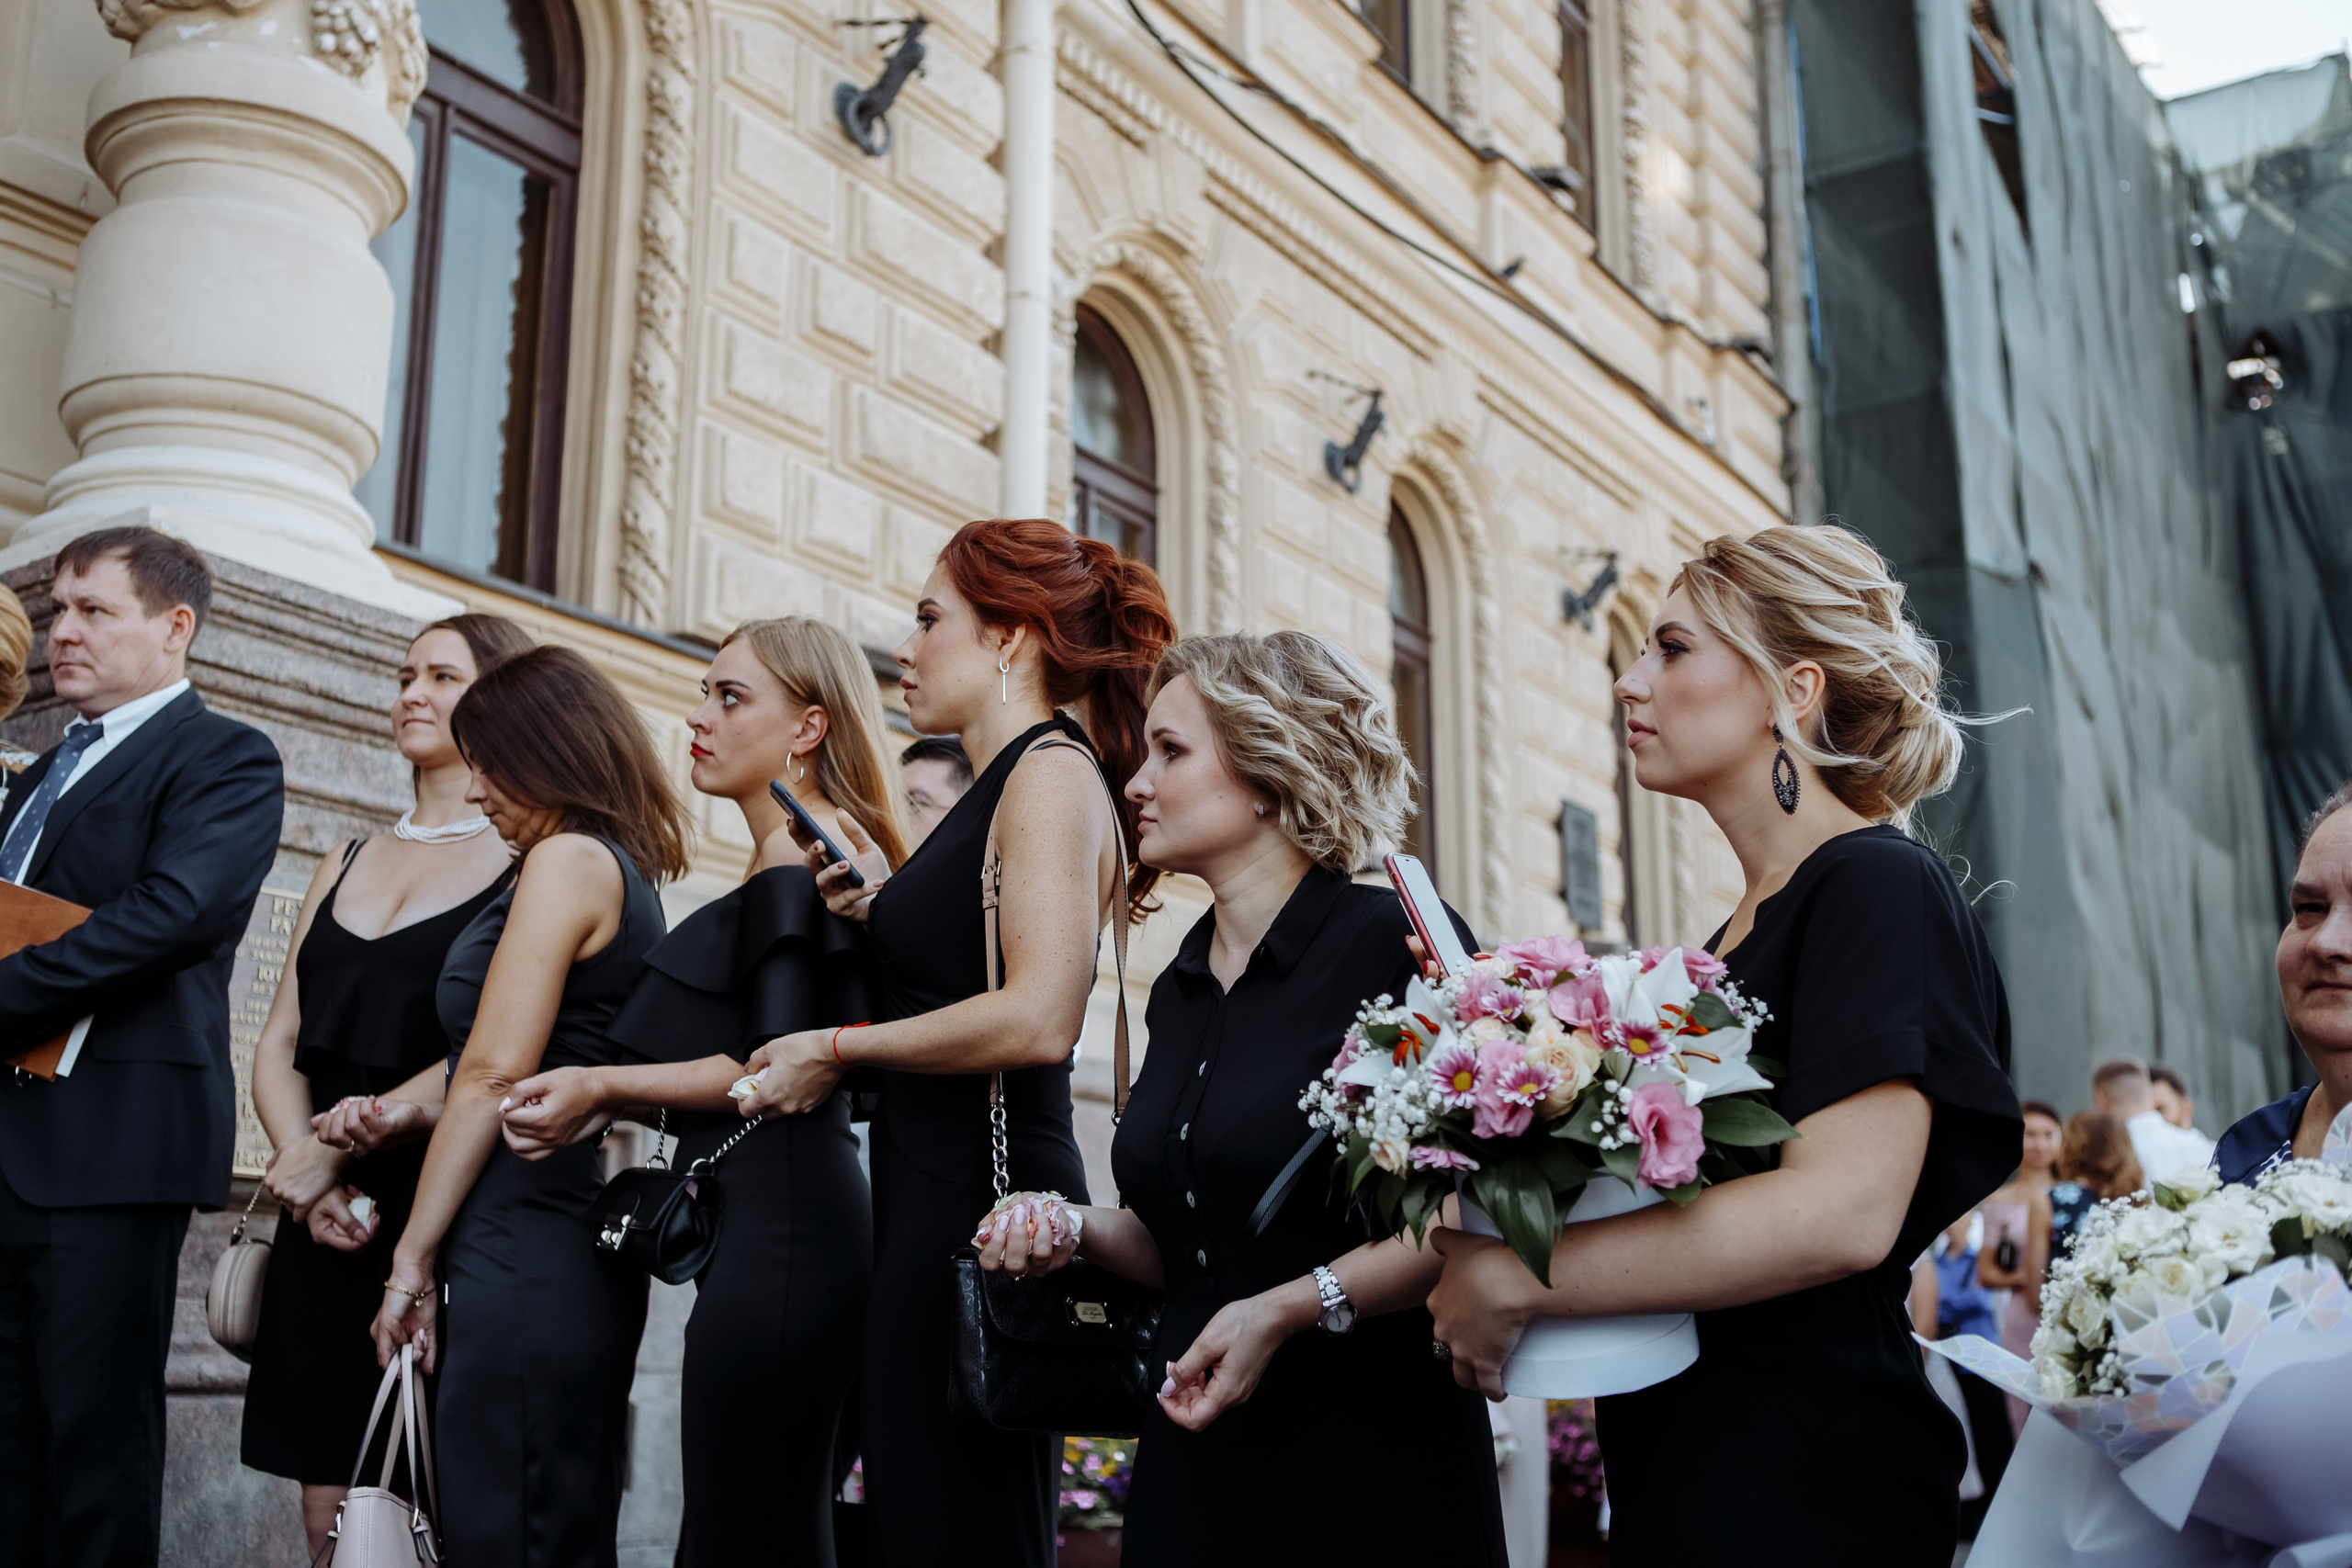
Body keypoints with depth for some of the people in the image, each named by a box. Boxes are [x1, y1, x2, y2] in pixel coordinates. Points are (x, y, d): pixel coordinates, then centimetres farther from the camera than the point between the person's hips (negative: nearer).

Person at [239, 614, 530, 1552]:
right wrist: (305, 1172, -5)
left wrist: (335, 1143, -12)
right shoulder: (344, 868, 18)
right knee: (329, 1520, 8)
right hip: (322, 1227, 6)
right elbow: (280, 1043, 13)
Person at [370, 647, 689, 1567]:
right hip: (581, 1246, 10)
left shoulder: (568, 860, -8)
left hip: (524, 1253, -10)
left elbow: (494, 1073, -14)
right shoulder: (632, 875, 19)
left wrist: (413, 1257, -10)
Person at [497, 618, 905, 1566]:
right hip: (778, 1232, 10)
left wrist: (605, 1086, -8)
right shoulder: (795, 868, 21)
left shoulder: (796, 864, -8)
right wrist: (604, 1108, 13)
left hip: (775, 1230, -10)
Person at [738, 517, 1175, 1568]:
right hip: (933, 1196, 9)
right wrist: (881, 908, 7)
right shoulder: (1001, 785, 19)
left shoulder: (1053, 771, -9)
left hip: (983, 1202, -9)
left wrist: (835, 1049, -11)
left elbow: (1037, 1019, -22)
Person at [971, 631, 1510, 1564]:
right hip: (1195, 1451, 6)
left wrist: (1291, 1309, -22)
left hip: (1366, 1453, -6)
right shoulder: (1181, 989, 10)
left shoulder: (1400, 943, -12)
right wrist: (1077, 1231, -1)